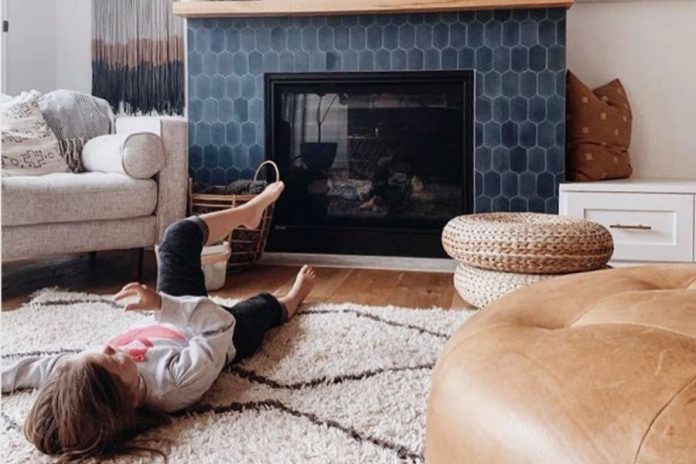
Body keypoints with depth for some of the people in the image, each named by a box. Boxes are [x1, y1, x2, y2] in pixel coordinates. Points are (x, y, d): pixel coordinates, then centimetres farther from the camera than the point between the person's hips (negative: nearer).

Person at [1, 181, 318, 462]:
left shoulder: (71, 377, -40)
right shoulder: (175, 383, -49)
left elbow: (29, 368, -23)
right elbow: (221, 323, -41)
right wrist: (162, 303, -49)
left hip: (167, 323, 4)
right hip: (228, 336, -4)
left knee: (182, 234, 7)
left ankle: (247, 213, 37)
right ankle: (291, 301, 65)